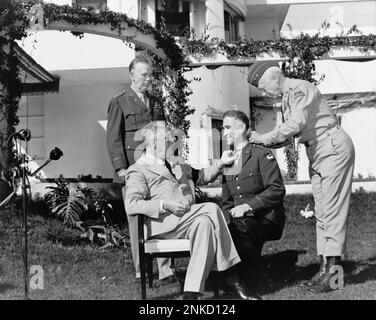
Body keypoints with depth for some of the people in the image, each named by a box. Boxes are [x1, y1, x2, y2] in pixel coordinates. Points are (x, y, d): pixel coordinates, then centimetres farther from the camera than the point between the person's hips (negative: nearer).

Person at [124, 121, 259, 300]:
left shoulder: (178, 167, 30)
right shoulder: (138, 171, 4)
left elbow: (202, 177, 41)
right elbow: (131, 206, -10)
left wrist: (221, 164, 26)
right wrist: (166, 205, -18)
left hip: (187, 221, 7)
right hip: (162, 224, -6)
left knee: (204, 223, -29)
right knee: (211, 209, -25)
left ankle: (192, 292, -32)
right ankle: (231, 279, -24)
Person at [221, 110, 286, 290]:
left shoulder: (261, 154, 0)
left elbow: (277, 190, -10)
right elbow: (226, 201, 20)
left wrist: (247, 205, -19)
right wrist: (228, 216, -2)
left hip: (266, 218, -5)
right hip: (240, 220, 5)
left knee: (237, 227, -34)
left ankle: (260, 279, -14)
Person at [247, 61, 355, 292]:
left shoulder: (300, 89, -13)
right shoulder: (286, 97, 15)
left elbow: (296, 125, -24)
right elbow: (289, 133, 15)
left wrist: (266, 138, -16)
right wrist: (261, 141, 3)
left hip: (333, 147, -10)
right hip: (317, 153, 10)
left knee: (332, 208, -11)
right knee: (321, 212, 6)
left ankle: (333, 267, -11)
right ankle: (325, 267, 6)